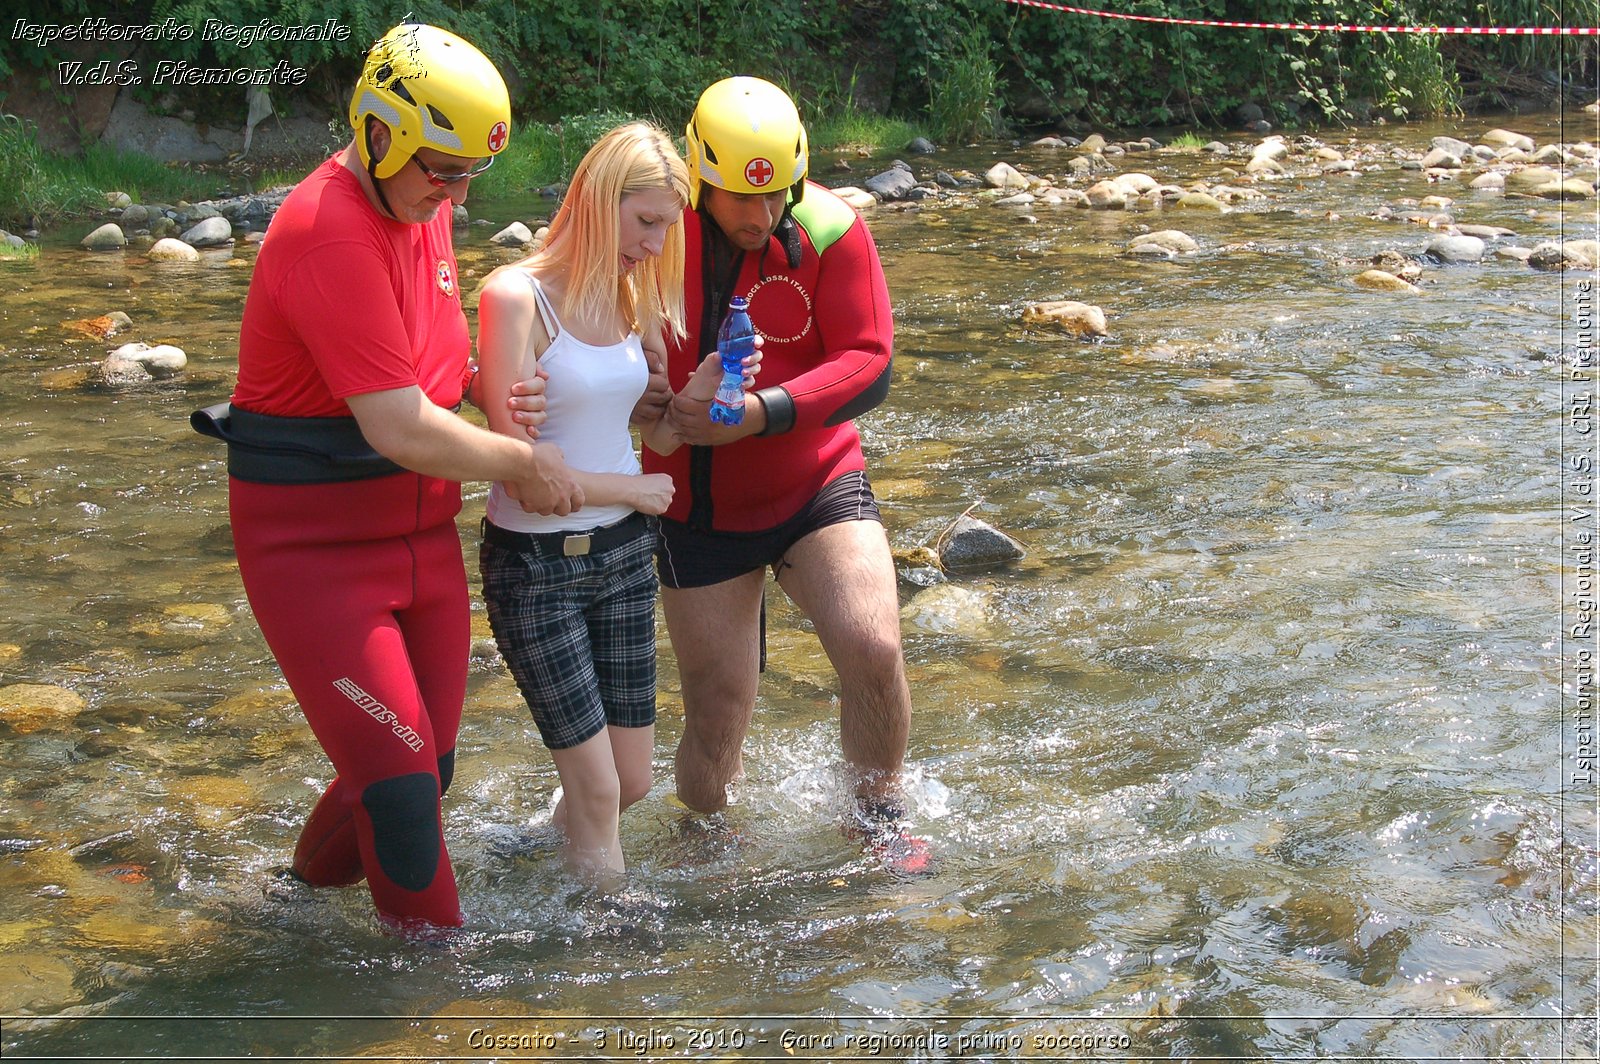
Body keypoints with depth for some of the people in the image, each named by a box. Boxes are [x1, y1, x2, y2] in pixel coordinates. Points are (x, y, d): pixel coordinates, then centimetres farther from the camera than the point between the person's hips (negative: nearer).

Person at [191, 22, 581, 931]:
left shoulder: (424, 207, 6)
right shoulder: (330, 235, -23)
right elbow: (402, 431, -25)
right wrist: (523, 462, -11)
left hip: (421, 533, 9)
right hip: (314, 543, -8)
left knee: (429, 762, 14)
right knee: (400, 780, -9)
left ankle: (319, 874, 38)